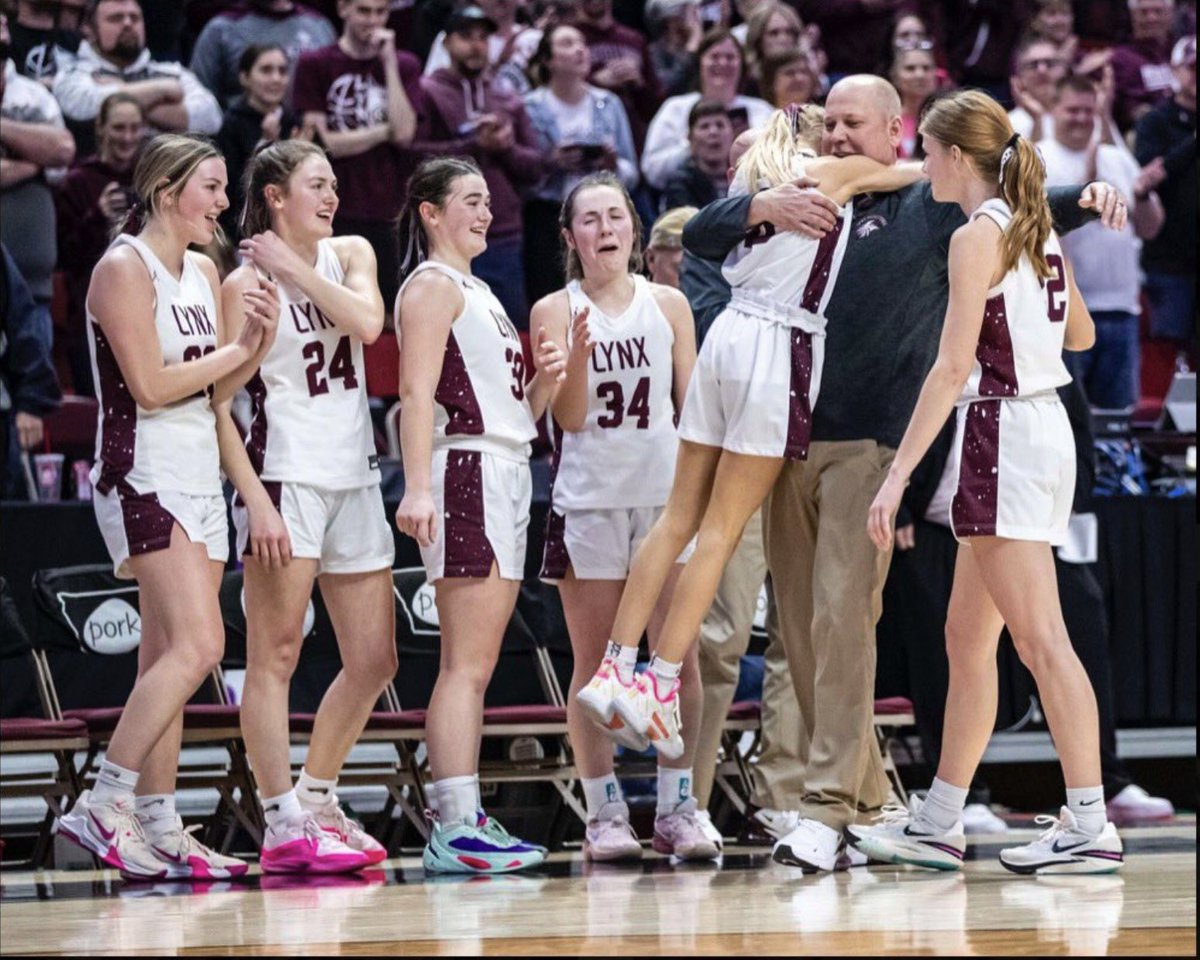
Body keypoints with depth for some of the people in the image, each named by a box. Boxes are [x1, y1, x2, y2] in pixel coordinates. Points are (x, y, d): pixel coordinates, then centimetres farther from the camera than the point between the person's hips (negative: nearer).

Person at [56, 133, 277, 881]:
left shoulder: (204, 273, 15)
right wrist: (232, 353, -6)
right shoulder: (125, 269, -10)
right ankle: (101, 807, -17)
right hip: (143, 476, -9)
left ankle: (160, 831, 8)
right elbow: (149, 385, -18)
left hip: (199, 477, 9)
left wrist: (259, 340, -1)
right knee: (197, 647, -20)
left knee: (167, 663, 7)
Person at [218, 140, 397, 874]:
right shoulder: (244, 284, -5)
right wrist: (255, 501, -17)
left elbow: (366, 322, -10)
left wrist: (294, 268, -8)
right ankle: (285, 827, -7)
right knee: (276, 655, -6)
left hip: (355, 480, 7)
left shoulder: (351, 255, 12)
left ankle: (318, 800, 21)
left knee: (375, 661, 9)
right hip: (285, 480, -7)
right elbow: (219, 405, -9)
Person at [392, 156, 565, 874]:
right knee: (467, 666, -14)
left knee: (475, 668, 9)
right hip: (466, 472, -10)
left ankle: (467, 818, 10)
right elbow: (418, 394, -16)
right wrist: (418, 488, -26)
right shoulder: (433, 285, -4)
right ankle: (455, 830, -19)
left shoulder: (477, 292, 24)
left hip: (507, 477, 10)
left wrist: (546, 379, 7)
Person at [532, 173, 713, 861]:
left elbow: (693, 410, 10)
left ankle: (678, 807, 3)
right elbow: (571, 418, -4)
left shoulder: (669, 305, 7)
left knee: (680, 659, -3)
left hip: (666, 495, 1)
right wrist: (577, 355, -21)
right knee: (594, 664, 2)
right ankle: (605, 813, 7)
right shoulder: (555, 312, 2)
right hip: (588, 501, -1)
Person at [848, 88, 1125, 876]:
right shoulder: (1036, 229, 13)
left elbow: (953, 367, -18)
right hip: (1044, 423, 9)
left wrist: (899, 474, -19)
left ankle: (1090, 826, -13)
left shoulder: (978, 236, -12)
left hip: (1003, 430, -9)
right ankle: (938, 825, 17)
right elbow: (1081, 333, 25)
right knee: (968, 640, 13)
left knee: (1040, 640, -10)